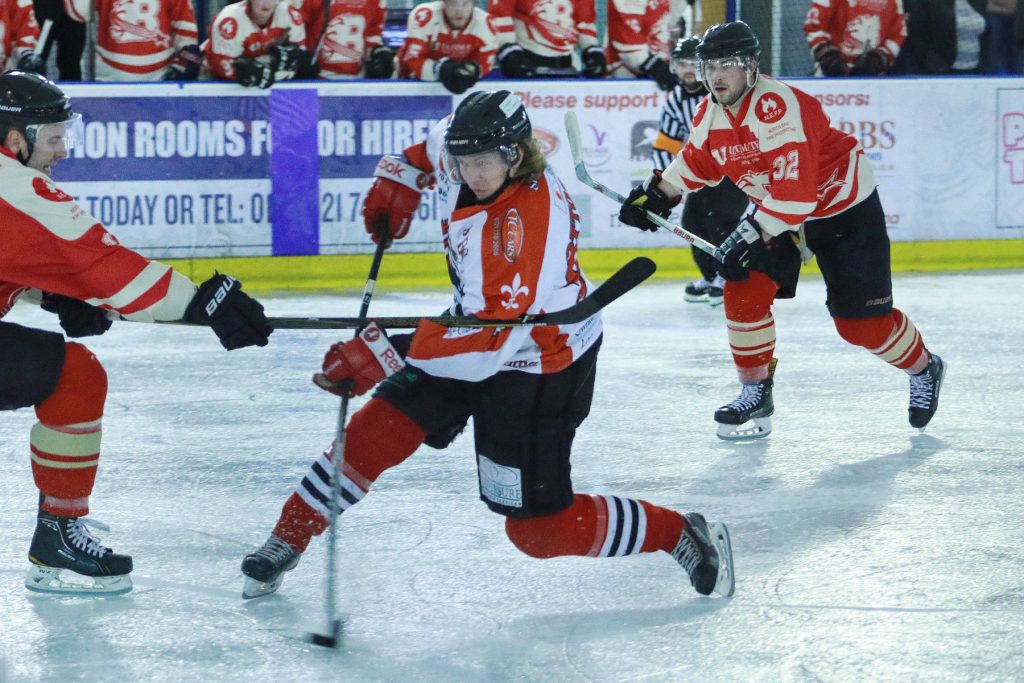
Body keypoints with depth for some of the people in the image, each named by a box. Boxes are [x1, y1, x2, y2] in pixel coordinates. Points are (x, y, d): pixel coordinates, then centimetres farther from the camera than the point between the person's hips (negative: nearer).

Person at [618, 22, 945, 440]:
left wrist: (750, 236, -40)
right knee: (744, 288, -11)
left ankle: (923, 369, 25)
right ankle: (756, 393, 3)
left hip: (844, 205, -7)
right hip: (775, 209, 7)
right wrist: (656, 194, 2)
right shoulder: (710, 114, -7)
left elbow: (795, 190, -39)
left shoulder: (779, 107, -33)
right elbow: (698, 162, 14)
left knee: (860, 321, -4)